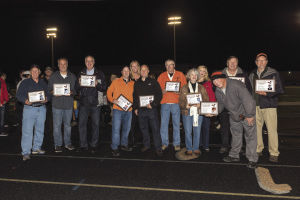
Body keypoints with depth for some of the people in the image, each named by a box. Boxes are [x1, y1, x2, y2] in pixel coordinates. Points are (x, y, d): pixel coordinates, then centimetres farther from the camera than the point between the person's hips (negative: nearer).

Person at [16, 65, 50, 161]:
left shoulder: (43, 83, 14)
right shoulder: (25, 82, 5)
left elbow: (48, 94, 15)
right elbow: (19, 94, 1)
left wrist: (46, 99, -8)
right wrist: (25, 100, -18)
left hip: (41, 108, 4)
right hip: (29, 108, -4)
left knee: (40, 129, 10)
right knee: (27, 130, -8)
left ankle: (36, 148, 24)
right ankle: (26, 152, -3)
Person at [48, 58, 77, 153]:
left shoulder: (72, 76, 8)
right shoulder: (53, 76, 6)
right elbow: (49, 89, 7)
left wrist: (71, 92, -12)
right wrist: (53, 93, -13)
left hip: (69, 104, 1)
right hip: (57, 104, -1)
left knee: (68, 124, 10)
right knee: (57, 125, 1)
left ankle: (67, 143, 22)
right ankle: (57, 144, 11)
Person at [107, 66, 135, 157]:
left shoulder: (133, 83, 12)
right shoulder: (116, 81, 5)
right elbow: (109, 92, 7)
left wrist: (132, 103, 3)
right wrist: (112, 100, -9)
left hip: (128, 109, 4)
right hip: (117, 109, -3)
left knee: (126, 128, 13)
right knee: (116, 128, -6)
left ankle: (124, 145, 29)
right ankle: (114, 148, 2)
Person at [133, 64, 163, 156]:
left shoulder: (153, 82, 3)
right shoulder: (137, 83, 14)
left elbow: (159, 94, -3)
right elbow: (134, 96, 19)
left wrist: (153, 104, -13)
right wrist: (135, 108, 10)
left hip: (152, 110, -4)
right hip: (141, 110, 4)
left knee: (155, 129, -4)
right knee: (143, 128, 11)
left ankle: (158, 148, 3)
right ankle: (146, 145, 25)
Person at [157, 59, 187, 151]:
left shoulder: (180, 75, 9)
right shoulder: (161, 76, 12)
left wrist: (179, 92, -14)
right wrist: (162, 91, -11)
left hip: (176, 103, -1)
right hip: (164, 103, 1)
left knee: (176, 124, 2)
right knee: (164, 124, 1)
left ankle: (176, 143, 13)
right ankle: (164, 143, 13)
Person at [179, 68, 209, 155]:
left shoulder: (201, 88, 9)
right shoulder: (184, 88, 6)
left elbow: (206, 100, 5)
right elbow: (180, 101, 2)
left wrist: (200, 104, -14)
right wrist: (185, 105, -18)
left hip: (198, 112, 1)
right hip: (187, 112, -1)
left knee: (197, 132, 7)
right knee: (188, 132, 3)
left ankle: (196, 148, 21)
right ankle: (189, 149, 16)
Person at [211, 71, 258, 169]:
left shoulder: (236, 85, -29)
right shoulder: (218, 91, -4)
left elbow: (248, 100, -30)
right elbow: (220, 104, 8)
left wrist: (250, 115, -26)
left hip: (247, 114, -7)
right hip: (233, 116, 7)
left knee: (250, 136, 1)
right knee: (235, 135, 19)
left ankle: (252, 159, 12)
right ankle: (234, 155, 33)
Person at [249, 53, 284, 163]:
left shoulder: (273, 73, -1)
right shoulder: (252, 74, 12)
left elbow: (279, 90, -3)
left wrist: (267, 94, -17)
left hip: (269, 105, -4)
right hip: (255, 105, 4)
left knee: (272, 130, -5)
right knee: (256, 128, 8)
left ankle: (274, 153, 7)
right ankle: (258, 149, 22)